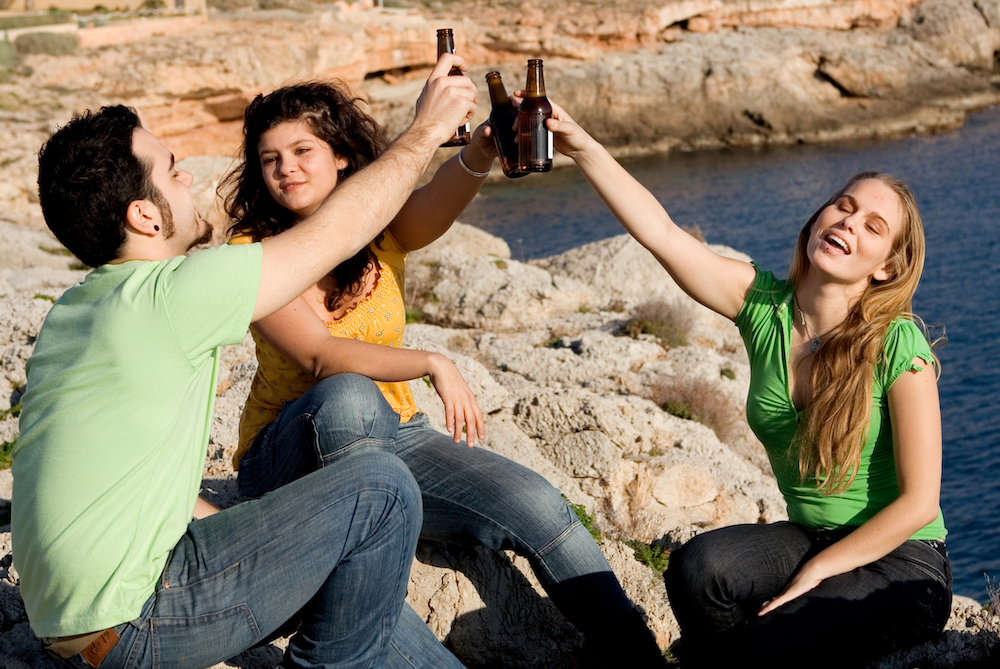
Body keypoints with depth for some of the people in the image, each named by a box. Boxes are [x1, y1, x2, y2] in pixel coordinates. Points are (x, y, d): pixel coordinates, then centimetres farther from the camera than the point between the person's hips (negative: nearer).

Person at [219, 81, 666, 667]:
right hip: (292, 458, -3)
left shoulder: (385, 228, -2)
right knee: (350, 396, -38)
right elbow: (319, 357, -22)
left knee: (535, 504, -17)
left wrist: (480, 153, -48)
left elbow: (437, 204, -26)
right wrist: (432, 364, -33)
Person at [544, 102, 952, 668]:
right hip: (810, 539, 4)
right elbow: (661, 233, -15)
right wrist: (582, 147, -26)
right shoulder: (763, 305, -6)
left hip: (901, 562, -4)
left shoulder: (898, 347, -18)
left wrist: (812, 574, -16)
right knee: (698, 565, -26)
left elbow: (919, 503, -16)